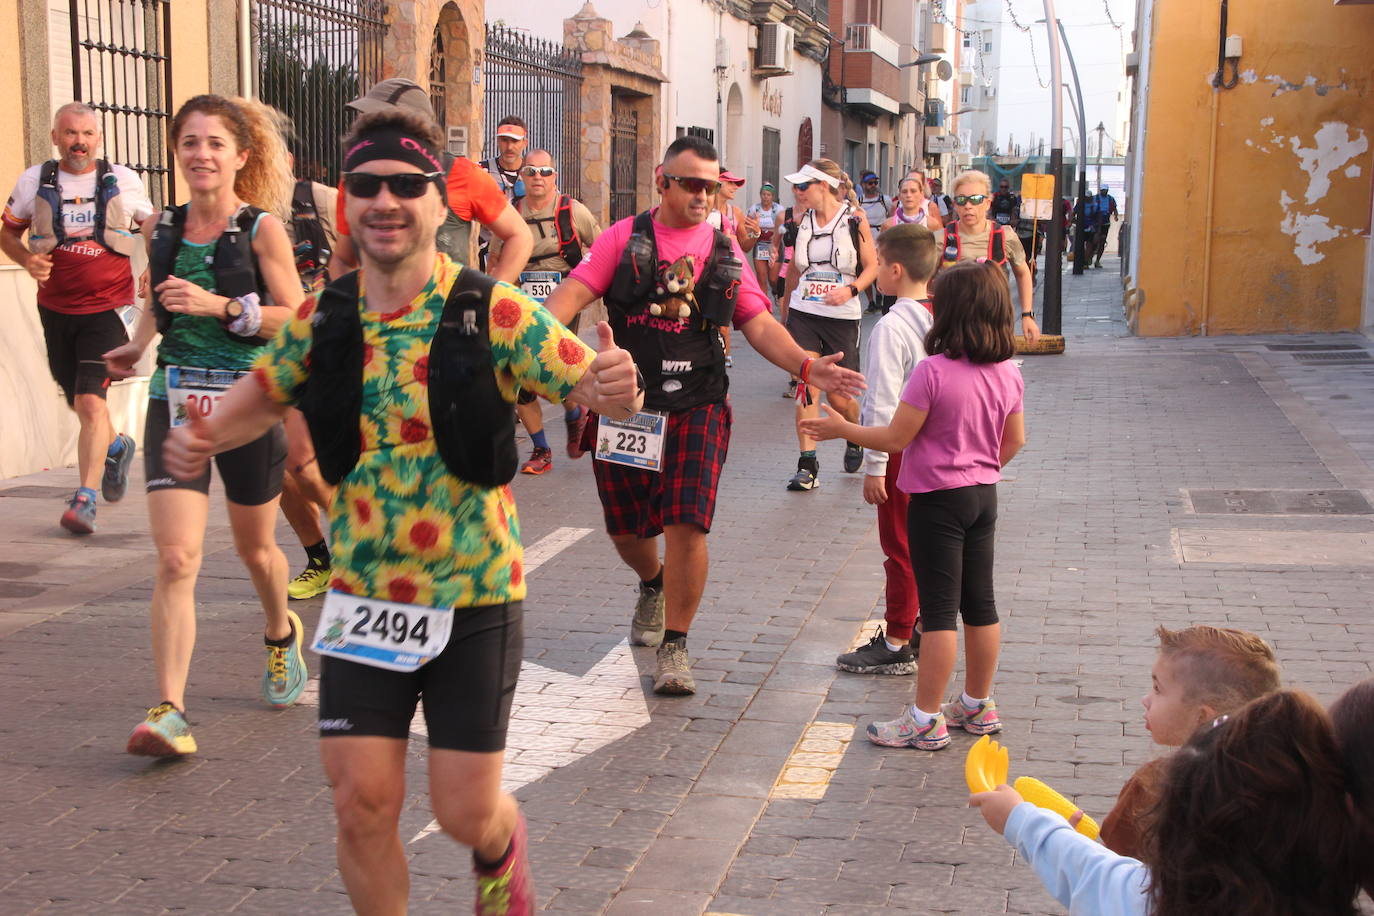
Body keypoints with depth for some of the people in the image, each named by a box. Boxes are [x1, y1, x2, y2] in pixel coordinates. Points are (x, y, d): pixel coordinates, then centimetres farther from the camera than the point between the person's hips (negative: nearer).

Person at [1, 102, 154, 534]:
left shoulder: (123, 181, 1)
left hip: (108, 308, -3)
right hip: (56, 308, 3)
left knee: (90, 401, -16)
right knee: (79, 403, 16)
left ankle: (84, 499, -11)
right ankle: (117, 446, 47)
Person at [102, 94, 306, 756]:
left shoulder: (261, 228, -7)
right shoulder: (160, 227, 6)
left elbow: (295, 319, -9)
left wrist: (220, 306, -19)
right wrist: (137, 346, 10)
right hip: (175, 402, 2)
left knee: (255, 548, 17)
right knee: (175, 560, -10)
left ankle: (281, 634, 49)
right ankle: (169, 713, -11)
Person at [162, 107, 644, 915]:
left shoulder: (496, 314, -13)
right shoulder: (325, 320, -2)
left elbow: (595, 386, -17)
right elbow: (265, 393, 13)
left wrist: (617, 386, -41)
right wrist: (207, 437, -8)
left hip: (474, 597, -2)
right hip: (363, 598, 3)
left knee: (466, 813, 4)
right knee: (363, 805, 0)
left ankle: (503, 847, 42)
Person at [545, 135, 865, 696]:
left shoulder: (725, 251, 7)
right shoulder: (625, 237, 2)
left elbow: (758, 324, 5)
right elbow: (574, 293, -7)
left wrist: (807, 366, -11)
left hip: (697, 407, 0)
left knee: (686, 524, -12)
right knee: (625, 528, 11)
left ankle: (673, 647, 3)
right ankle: (653, 585, 47)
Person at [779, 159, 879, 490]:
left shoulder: (854, 219, -4)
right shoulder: (802, 220, 7)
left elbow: (872, 266, -1)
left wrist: (851, 289, -19)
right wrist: (786, 308, 20)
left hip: (842, 316, -3)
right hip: (803, 314, 3)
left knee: (840, 398, 3)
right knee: (806, 386, -9)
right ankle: (807, 465, -5)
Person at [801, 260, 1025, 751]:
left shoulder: (933, 371, -21)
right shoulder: (1008, 372, 0)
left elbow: (895, 438, -17)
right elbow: (1014, 440, 10)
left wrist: (841, 428, -3)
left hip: (938, 500, -7)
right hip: (984, 496, 7)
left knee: (939, 608, -2)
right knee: (979, 602, 15)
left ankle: (926, 719, 5)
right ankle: (978, 705, 26)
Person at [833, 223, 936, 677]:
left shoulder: (892, 326, -19)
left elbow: (883, 403, -20)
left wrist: (874, 466, -15)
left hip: (902, 452, -8)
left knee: (900, 549, 1)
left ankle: (896, 646, 9)